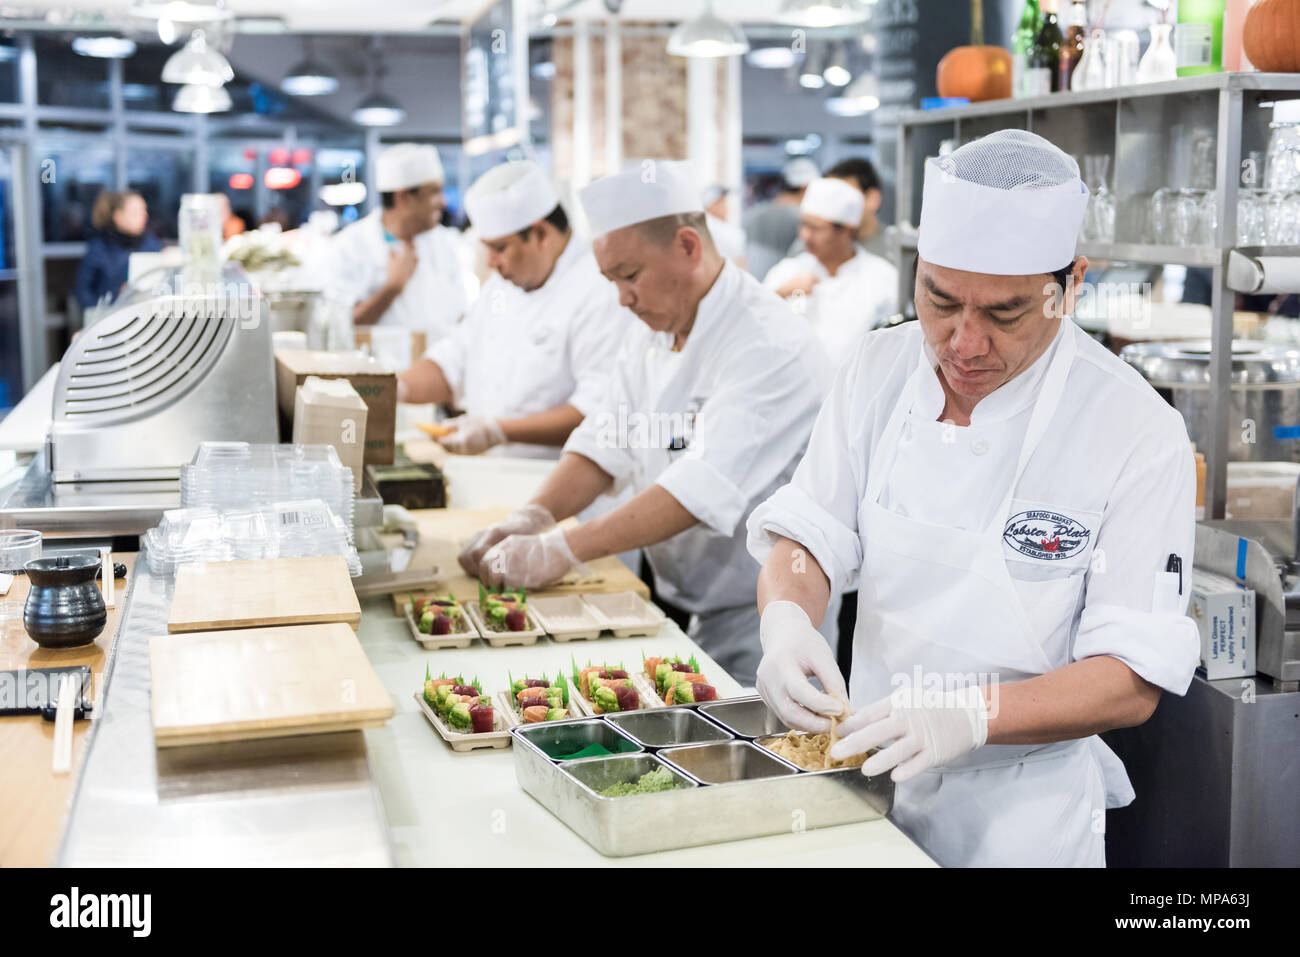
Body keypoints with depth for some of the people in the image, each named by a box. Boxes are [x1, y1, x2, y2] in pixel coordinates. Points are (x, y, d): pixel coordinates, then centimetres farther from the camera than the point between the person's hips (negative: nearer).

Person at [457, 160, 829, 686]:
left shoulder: (767, 346, -21)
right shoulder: (651, 332, 9)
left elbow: (703, 488, -29)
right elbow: (607, 443, 6)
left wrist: (564, 549, -31)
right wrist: (535, 515, -13)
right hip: (676, 606, 8)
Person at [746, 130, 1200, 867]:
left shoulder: (1139, 431, -19)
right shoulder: (880, 370, -5)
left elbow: (1133, 681, -19)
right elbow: (810, 530, -3)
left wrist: (974, 714, -35)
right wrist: (786, 616, -25)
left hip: (1019, 812, -4)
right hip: (867, 781, 4)